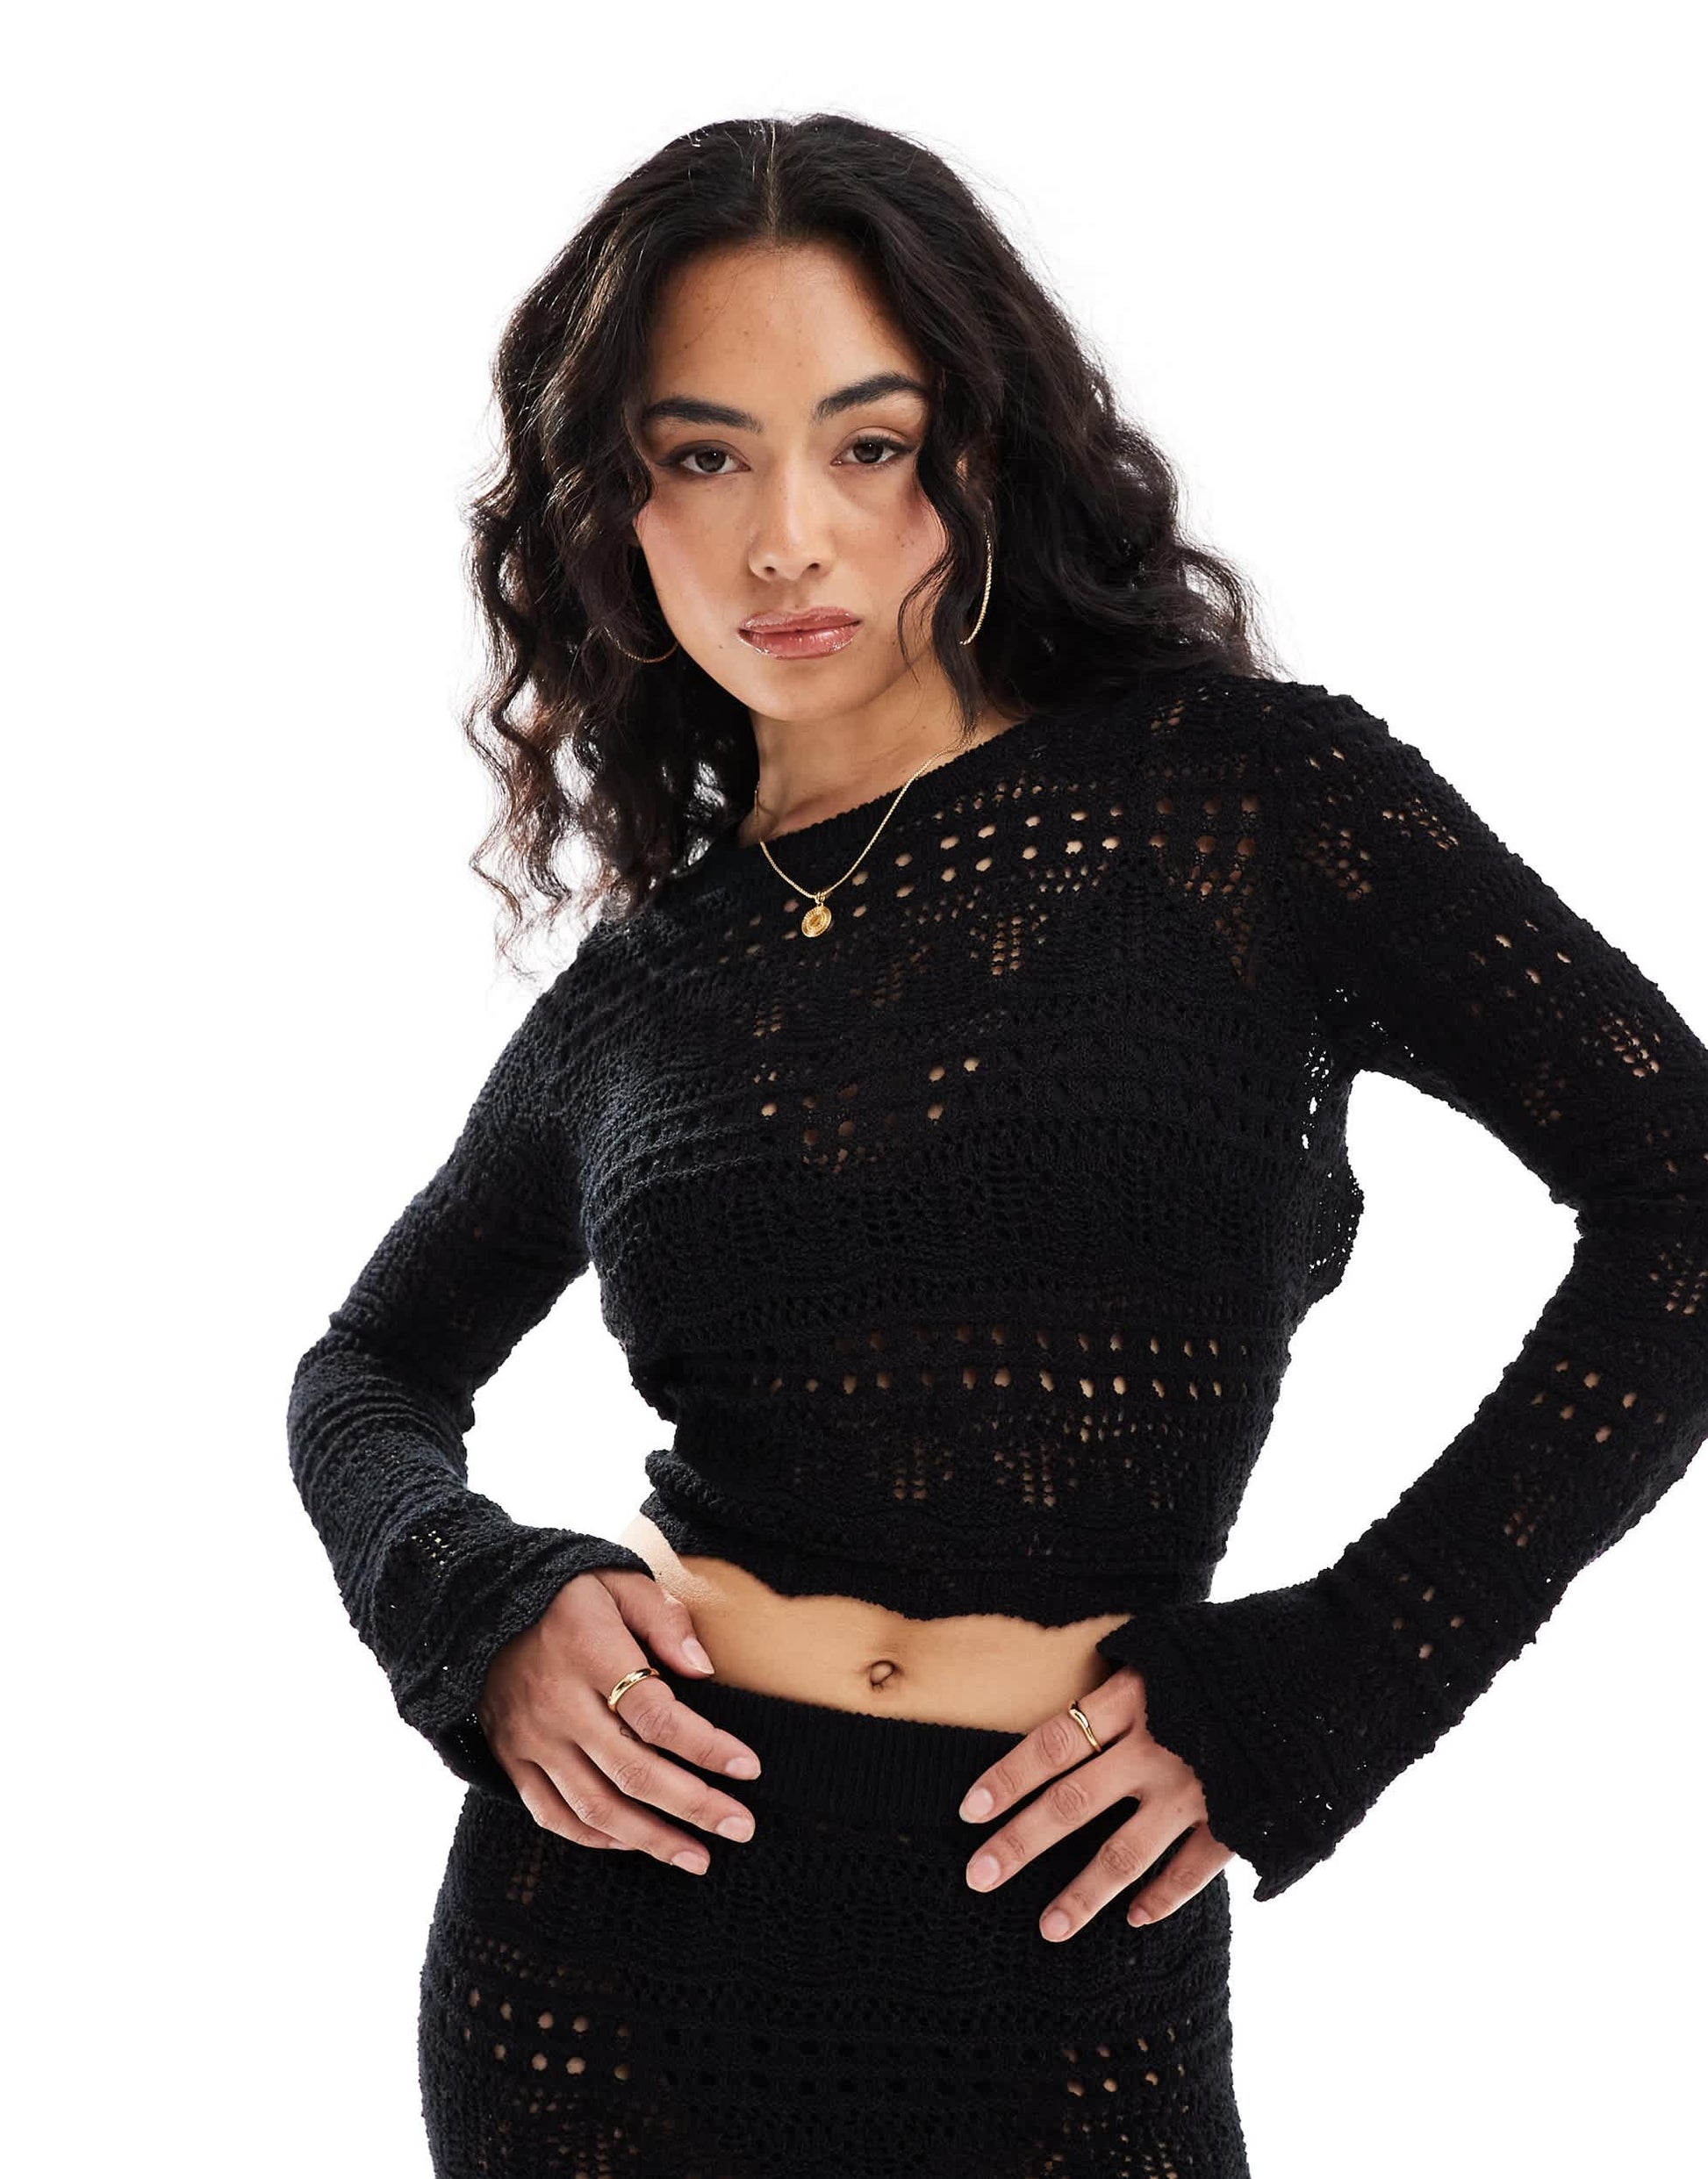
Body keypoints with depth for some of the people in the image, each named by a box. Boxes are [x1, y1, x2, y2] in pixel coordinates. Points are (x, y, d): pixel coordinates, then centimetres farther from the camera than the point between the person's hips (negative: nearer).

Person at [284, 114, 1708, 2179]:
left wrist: (1300, 1691, -10)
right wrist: (479, 1602, -4)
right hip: (610, 1945, 3)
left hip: (1069, 1969, -2)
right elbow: (369, 1370, 18)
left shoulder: (1236, 790, -5)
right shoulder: (642, 980, 5)